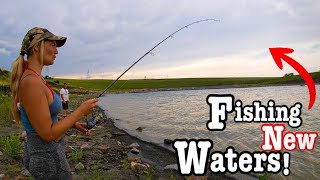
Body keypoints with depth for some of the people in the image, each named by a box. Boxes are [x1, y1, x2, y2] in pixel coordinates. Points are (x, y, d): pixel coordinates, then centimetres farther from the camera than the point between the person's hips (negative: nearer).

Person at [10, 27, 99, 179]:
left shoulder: (34, 79, 4)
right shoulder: (31, 82, -25)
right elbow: (48, 134, -24)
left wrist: (74, 123, 10)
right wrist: (81, 111, -18)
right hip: (48, 158, -9)